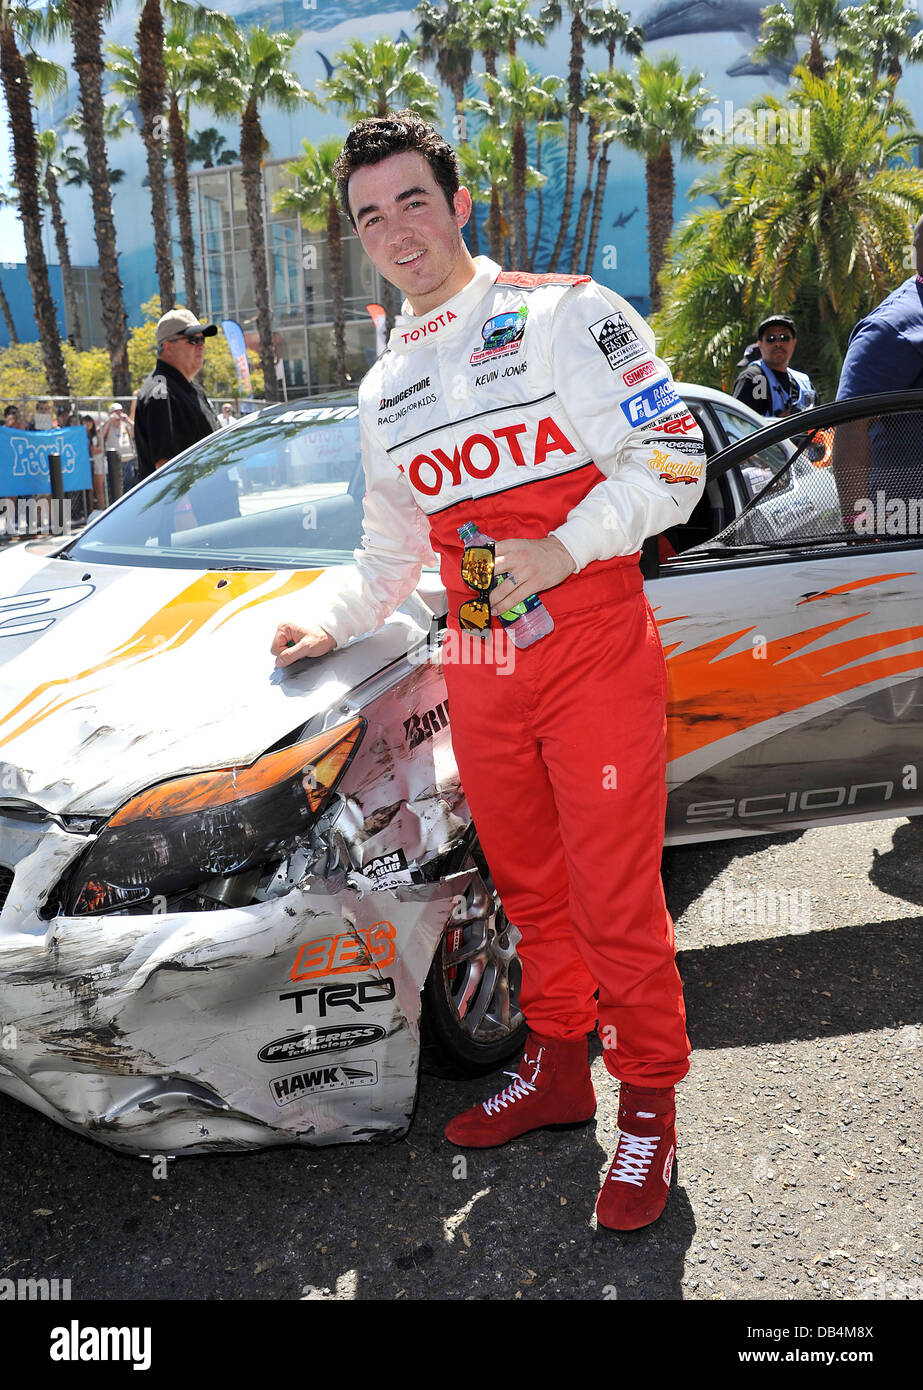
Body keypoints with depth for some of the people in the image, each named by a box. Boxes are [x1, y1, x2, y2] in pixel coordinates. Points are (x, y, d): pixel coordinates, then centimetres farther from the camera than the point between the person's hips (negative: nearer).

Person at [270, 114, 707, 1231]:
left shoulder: (565, 312, -1)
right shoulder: (386, 387, 17)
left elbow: (672, 457, -6)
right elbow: (390, 550, 23)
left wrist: (564, 550, -16)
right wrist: (330, 616, 7)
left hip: (596, 655, -5)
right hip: (481, 674, 5)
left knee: (616, 898, -1)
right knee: (530, 887, 15)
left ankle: (649, 1102, 17)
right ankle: (557, 1067, 32)